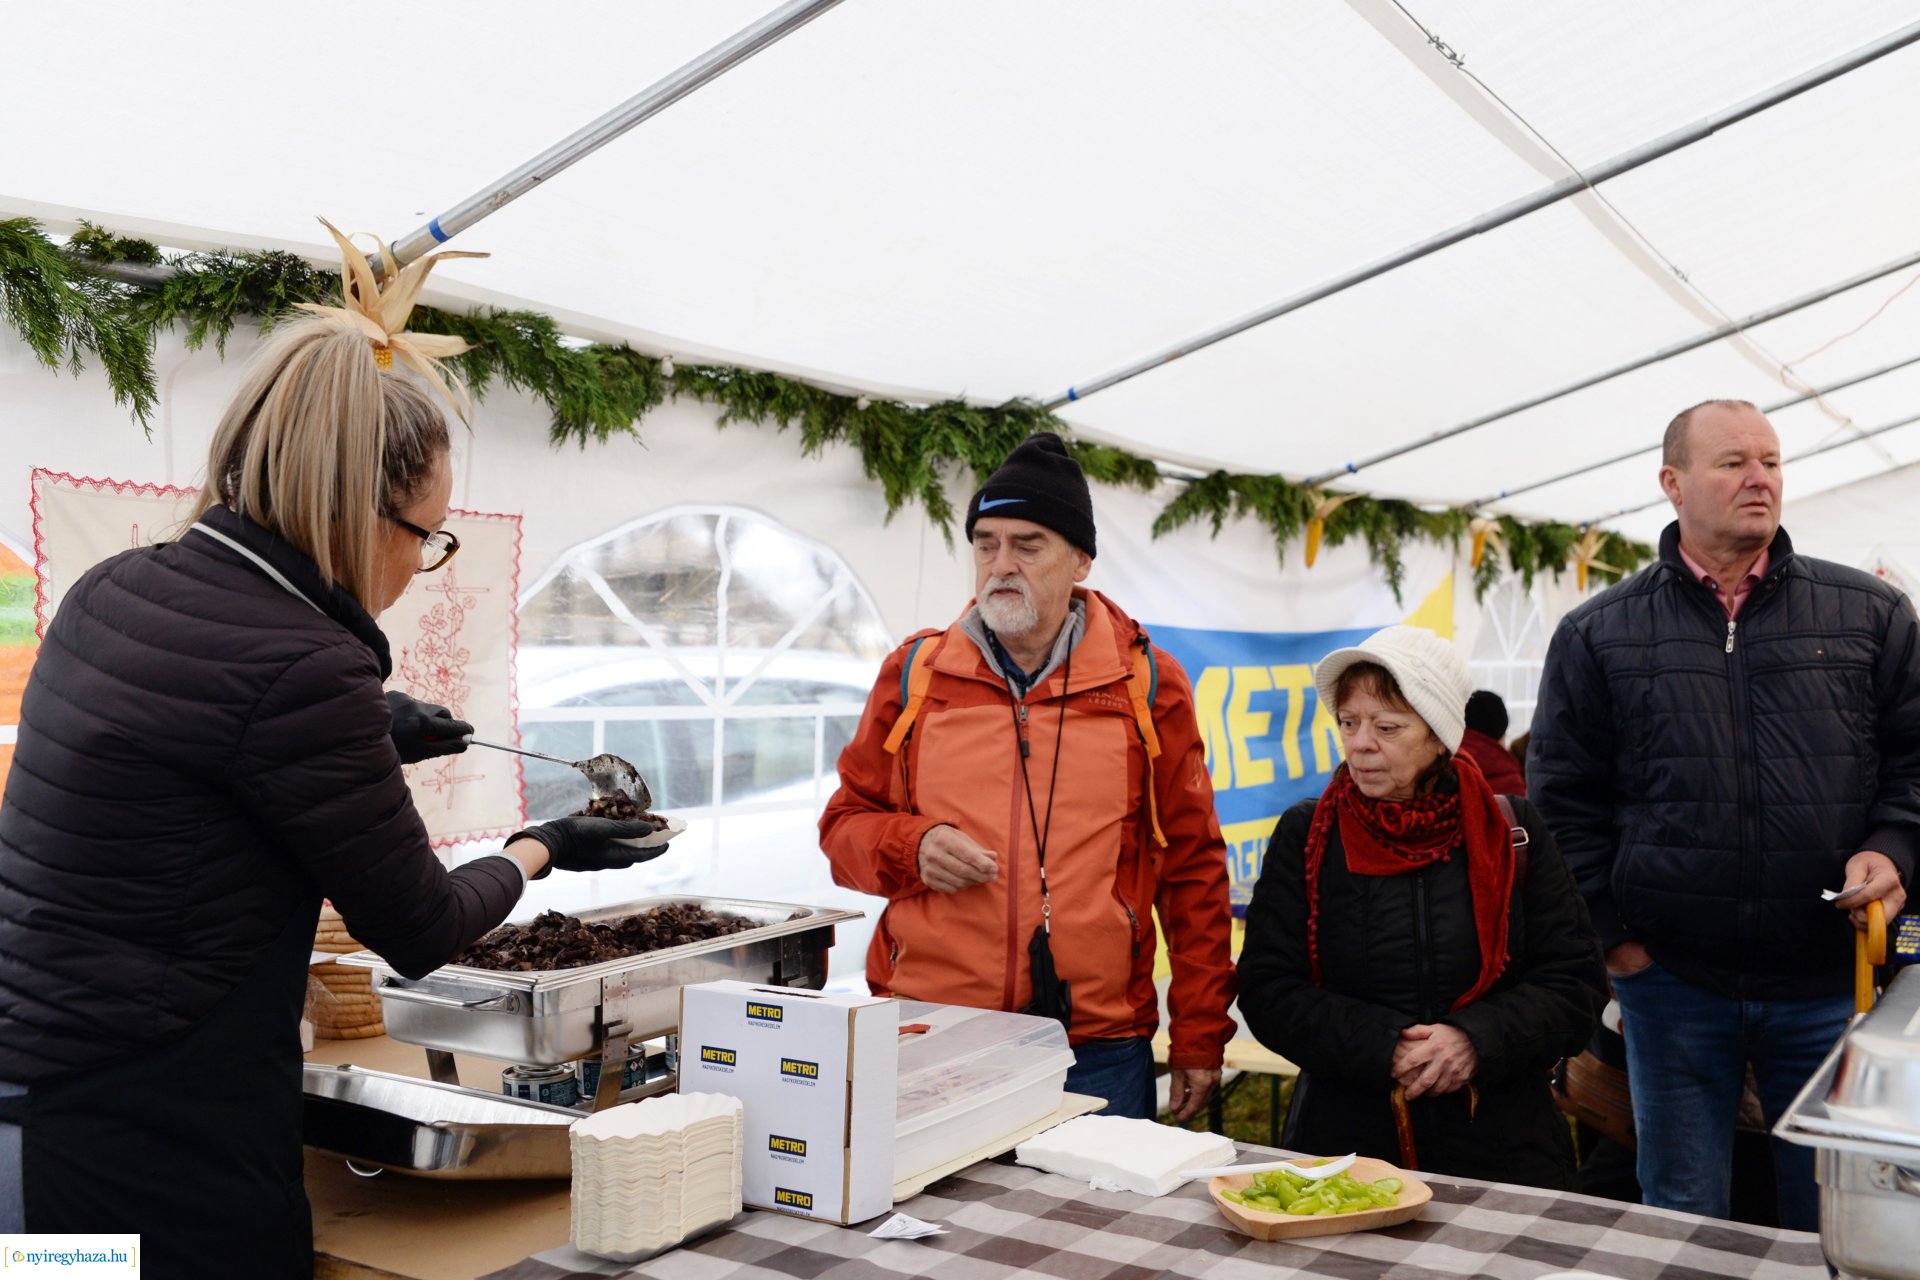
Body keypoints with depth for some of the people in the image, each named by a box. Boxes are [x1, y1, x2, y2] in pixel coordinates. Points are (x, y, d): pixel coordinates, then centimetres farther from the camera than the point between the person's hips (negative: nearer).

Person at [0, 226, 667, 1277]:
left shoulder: (109, 591, 2)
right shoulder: (301, 665, -22)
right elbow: (418, 931, -11)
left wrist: (364, 740, 22)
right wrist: (542, 849, 7)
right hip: (160, 1152, -9)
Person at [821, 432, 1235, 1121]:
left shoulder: (1146, 683, 3)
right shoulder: (914, 675, 6)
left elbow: (1192, 868, 5)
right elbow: (846, 824, 13)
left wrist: (1200, 1036, 3)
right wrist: (912, 847, -9)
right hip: (927, 1042, 1)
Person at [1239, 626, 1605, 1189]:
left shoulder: (1512, 832, 4)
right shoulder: (1305, 836, 2)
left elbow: (1576, 984, 2)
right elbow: (1266, 991, -2)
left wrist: (1477, 1040, -15)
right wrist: (1384, 1047, -15)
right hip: (1342, 1138, -1)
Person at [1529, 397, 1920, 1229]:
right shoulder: (1599, 635, 1)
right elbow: (1563, 799, 2)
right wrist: (1609, 932, -2)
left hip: (1830, 981, 1)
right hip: (1672, 980, -1)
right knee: (1681, 1221, 12)